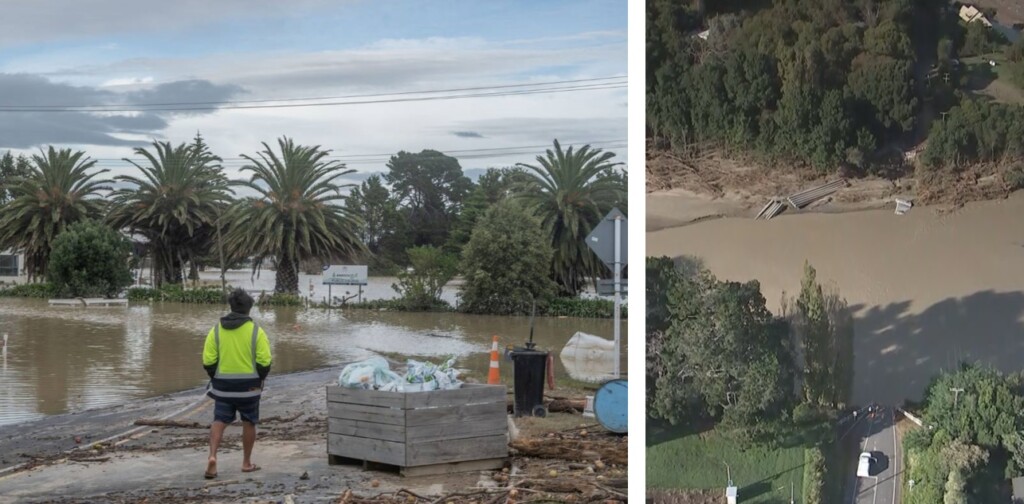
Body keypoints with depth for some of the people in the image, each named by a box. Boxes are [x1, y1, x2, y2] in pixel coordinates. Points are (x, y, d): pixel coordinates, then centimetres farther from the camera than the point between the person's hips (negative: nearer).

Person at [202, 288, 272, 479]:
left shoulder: (217, 329, 1)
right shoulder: (255, 330, -6)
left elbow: (208, 360, -1)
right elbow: (265, 361, -10)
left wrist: (215, 378, 13)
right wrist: (260, 379, 6)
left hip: (223, 385, 1)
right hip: (249, 385, -1)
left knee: (219, 421, 4)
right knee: (249, 423, 12)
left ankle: (212, 456, -16)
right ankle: (247, 463, 19)